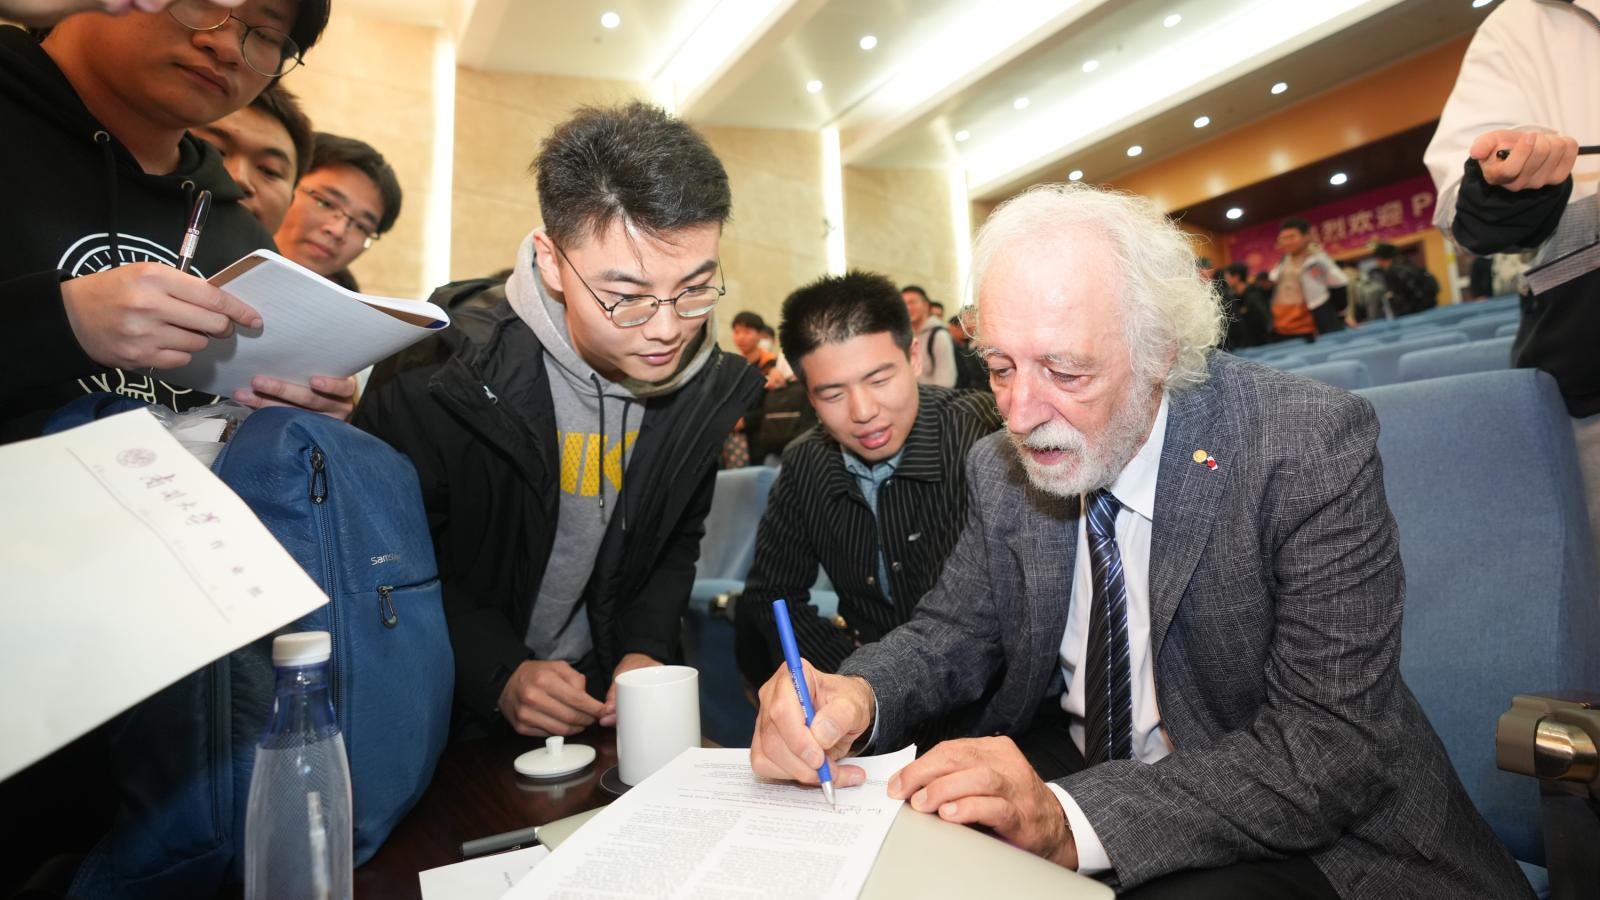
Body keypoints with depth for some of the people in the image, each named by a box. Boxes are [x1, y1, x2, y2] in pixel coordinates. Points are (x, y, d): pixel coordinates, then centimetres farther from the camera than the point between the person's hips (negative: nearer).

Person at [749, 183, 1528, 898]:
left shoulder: (1309, 447, -20)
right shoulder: (1001, 468, -5)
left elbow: (1330, 746, -23)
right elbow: (954, 628, 2)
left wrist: (1075, 820, -35)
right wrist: (856, 695, -21)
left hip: (1288, 833, -3)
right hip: (1070, 773, 4)